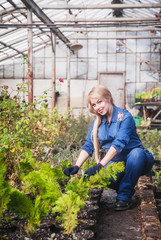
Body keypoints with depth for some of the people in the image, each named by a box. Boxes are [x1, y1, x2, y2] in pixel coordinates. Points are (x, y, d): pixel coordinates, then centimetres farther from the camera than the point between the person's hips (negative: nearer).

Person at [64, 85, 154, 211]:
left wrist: (100, 165, -35)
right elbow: (88, 145, 0)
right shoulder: (97, 122, 6)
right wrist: (77, 166, -15)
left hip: (136, 159, -3)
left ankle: (125, 196, -22)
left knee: (137, 153, -38)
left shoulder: (125, 116, -14)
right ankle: (122, 186, 5)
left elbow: (119, 143, -27)